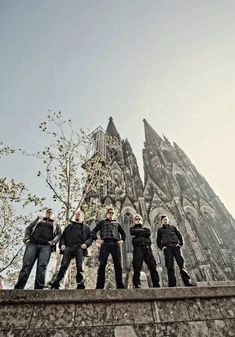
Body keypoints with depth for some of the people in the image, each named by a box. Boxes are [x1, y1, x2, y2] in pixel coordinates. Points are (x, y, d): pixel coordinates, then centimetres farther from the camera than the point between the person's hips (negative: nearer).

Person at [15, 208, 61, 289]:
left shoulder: (55, 225, 27)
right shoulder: (39, 219, 30)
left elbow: (59, 234, 11)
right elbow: (29, 228, 20)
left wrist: (53, 241, -8)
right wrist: (26, 238, 1)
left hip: (46, 246, -1)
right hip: (32, 244, 1)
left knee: (41, 267, -16)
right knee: (26, 266, -11)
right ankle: (18, 288, -9)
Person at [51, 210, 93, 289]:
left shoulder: (86, 227, 23)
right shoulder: (70, 225, 27)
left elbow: (91, 237, 13)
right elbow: (63, 236, 21)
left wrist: (86, 244, -7)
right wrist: (62, 244, 2)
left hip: (79, 247, -1)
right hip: (68, 247, 1)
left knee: (79, 267, -10)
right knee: (63, 266, -11)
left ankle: (80, 286, -6)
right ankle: (55, 285, -8)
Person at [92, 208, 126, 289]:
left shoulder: (117, 223, 27)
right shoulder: (102, 222, 22)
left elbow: (123, 233, 30)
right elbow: (94, 231, 15)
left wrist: (122, 240, 11)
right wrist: (96, 239, -1)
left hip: (115, 244, 2)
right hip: (105, 243, -2)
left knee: (118, 265, -3)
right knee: (102, 264, -7)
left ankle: (120, 285, 1)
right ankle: (100, 286, -3)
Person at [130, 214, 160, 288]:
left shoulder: (146, 228, 28)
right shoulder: (133, 228, 25)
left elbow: (148, 233, 4)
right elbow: (133, 232, 0)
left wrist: (137, 234, 2)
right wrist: (143, 231, 7)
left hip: (147, 247, 2)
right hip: (138, 247, -2)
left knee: (152, 266, -6)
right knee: (137, 267, -12)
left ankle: (156, 285, -5)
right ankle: (137, 285, -10)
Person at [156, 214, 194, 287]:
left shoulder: (173, 227, 20)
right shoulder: (160, 230, 17)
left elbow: (179, 236, 19)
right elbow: (158, 241, 17)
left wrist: (180, 244, 5)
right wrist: (161, 247, 2)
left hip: (175, 246, 1)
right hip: (167, 248, -1)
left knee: (181, 264, -7)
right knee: (170, 266, -6)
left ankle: (187, 282, -5)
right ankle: (172, 283, -2)